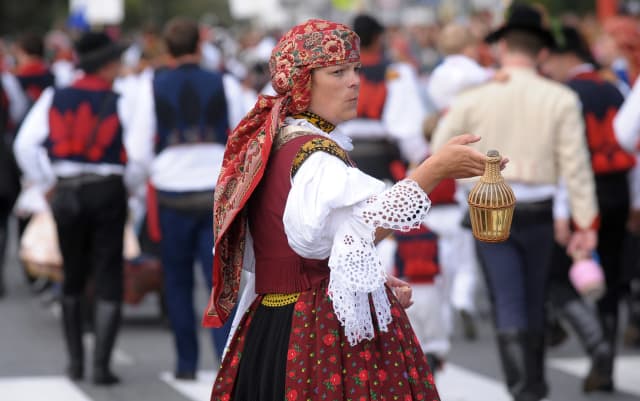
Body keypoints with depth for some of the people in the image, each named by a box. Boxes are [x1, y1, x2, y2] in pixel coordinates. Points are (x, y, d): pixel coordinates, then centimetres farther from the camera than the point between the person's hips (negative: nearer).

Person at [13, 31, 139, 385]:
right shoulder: (120, 103, -3)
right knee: (108, 282, 1)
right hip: (108, 192, -3)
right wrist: (127, 186, 8)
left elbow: (25, 145, -5)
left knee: (73, 280, 17)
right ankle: (101, 365, -7)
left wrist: (47, 186, 3)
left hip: (66, 194, 3)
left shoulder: (54, 99, 5)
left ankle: (75, 362, 19)